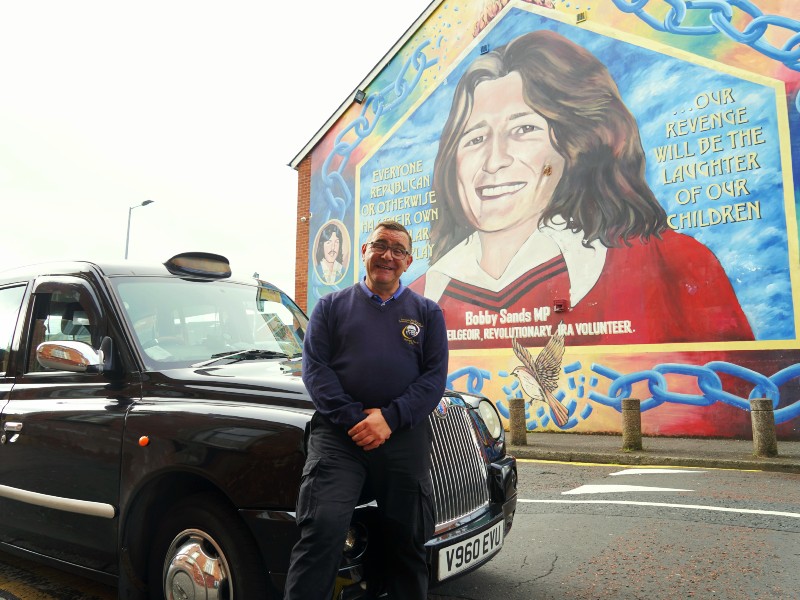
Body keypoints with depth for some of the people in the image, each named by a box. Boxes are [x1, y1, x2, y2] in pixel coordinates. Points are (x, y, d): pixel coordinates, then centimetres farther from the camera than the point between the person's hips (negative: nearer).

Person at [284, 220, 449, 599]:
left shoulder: (427, 312, 13)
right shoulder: (332, 306, 11)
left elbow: (435, 376, 2)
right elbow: (315, 368, 1)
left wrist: (391, 418, -12)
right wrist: (353, 418, -12)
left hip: (405, 437, 2)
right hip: (337, 434, -1)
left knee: (407, 541, 11)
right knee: (321, 531, -16)